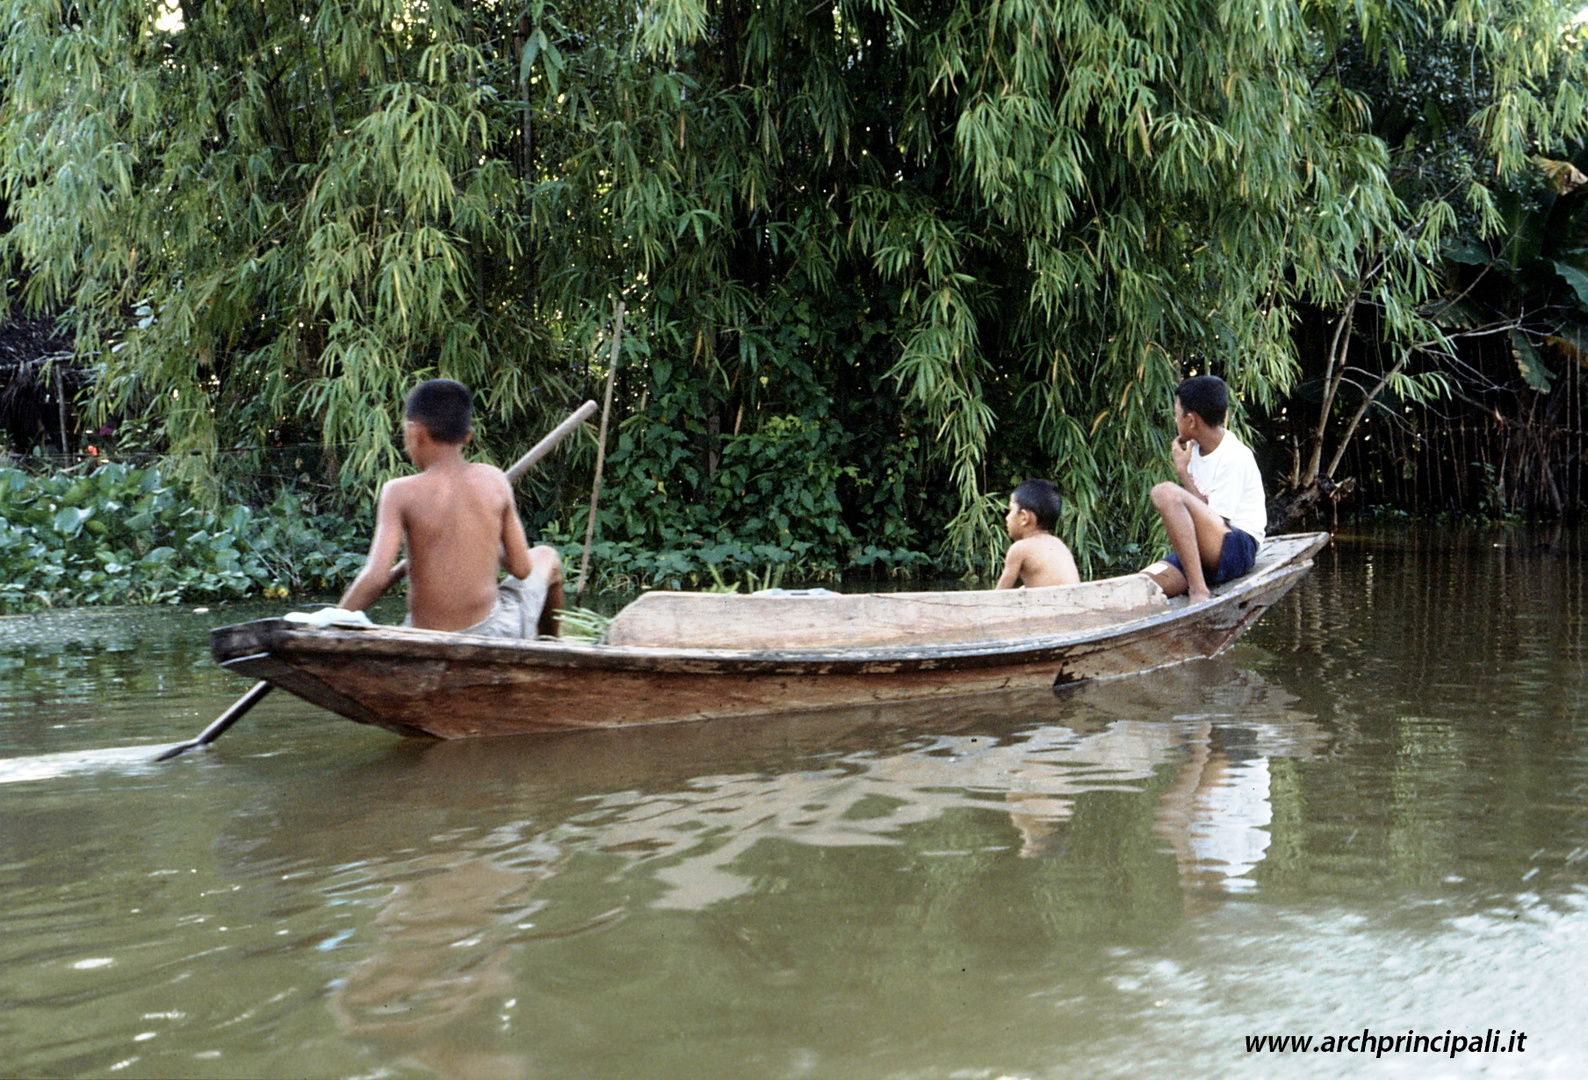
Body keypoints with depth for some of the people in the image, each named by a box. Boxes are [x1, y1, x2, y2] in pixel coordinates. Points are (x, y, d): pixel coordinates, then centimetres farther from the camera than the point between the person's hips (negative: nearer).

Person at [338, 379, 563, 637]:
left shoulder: (400, 492, -11)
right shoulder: (493, 480, -5)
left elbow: (376, 577, -20)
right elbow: (521, 569, -1)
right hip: (492, 633, 0)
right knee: (546, 558, 31)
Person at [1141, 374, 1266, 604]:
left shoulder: (1235, 457, -9)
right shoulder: (1194, 449, 14)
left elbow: (1216, 520, -14)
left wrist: (1183, 472, -9)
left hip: (1236, 549, -7)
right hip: (1197, 553, 7)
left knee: (1166, 492, -30)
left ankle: (1199, 591, -34)